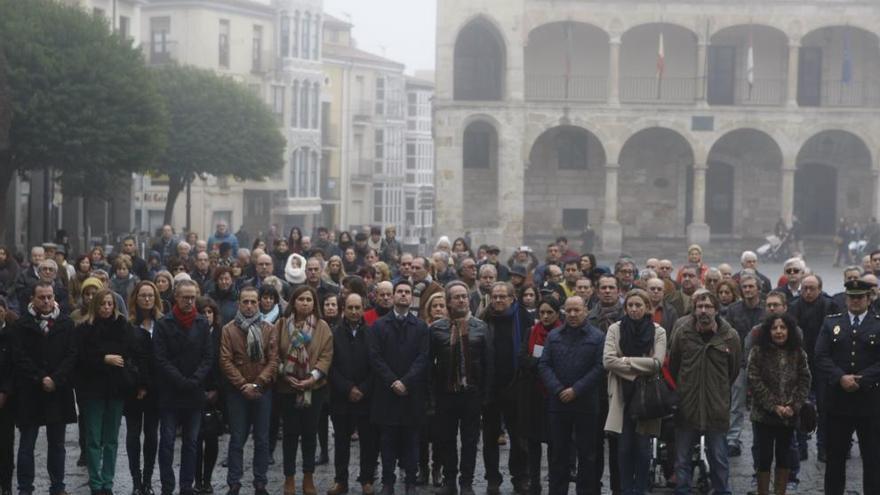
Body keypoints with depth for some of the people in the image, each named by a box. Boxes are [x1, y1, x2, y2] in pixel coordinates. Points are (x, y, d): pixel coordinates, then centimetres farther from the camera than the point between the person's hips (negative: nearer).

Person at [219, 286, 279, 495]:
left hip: (263, 390, 1)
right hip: (237, 391, -1)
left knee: (262, 439, 5)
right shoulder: (228, 329, 0)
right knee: (237, 439, 3)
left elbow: (273, 361, -2)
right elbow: (226, 361, -6)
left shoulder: (269, 329, 3)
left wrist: (257, 384, -13)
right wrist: (242, 385, -14)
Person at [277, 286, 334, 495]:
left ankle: (308, 477, 17)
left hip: (314, 387, 0)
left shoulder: (322, 327, 1)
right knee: (290, 432, 2)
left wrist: (313, 377, -15)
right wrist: (285, 374, -12)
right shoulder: (282, 324, 1)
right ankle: (289, 478, 11)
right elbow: (275, 353, -1)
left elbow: (326, 355, -5)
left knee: (310, 432, 7)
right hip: (287, 386, 0)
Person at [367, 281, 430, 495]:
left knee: (411, 439, 2)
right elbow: (375, 357, -1)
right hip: (386, 391, 0)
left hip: (412, 392, 0)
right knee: (388, 439, 2)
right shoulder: (379, 325, 7)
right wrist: (392, 382, -11)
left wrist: (405, 382, -12)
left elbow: (423, 358, -1)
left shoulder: (421, 327, 7)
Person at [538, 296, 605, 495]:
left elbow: (599, 367, -8)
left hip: (586, 403, -3)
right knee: (558, 452, 7)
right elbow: (544, 365, 4)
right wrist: (558, 390, -10)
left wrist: (576, 390, -13)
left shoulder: (597, 337, -1)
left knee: (587, 452, 4)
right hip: (558, 403, 3)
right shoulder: (554, 336, 9)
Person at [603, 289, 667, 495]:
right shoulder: (615, 329, 2)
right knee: (624, 447, 4)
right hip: (622, 395, 1)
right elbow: (608, 360, -8)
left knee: (643, 447, 3)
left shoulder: (658, 332, 1)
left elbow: (657, 363, -12)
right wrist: (639, 368, -13)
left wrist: (625, 361, -13)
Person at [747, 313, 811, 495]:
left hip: (789, 416, 3)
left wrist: (793, 406, -12)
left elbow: (805, 381, 2)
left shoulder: (798, 353, 4)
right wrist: (774, 406, -16)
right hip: (764, 414, -3)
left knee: (784, 457, 9)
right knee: (765, 456, 0)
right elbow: (754, 382, -11)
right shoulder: (758, 351, -6)